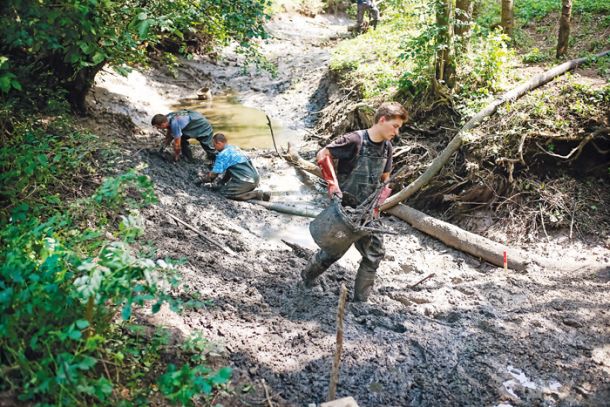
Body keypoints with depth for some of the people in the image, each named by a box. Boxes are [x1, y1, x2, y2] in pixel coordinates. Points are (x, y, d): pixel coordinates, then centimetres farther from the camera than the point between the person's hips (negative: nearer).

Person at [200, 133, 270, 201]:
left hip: (246, 180, -9)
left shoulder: (222, 154, -9)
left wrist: (204, 179, 10)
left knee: (225, 192, -2)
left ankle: (256, 194, -10)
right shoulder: (235, 148, 18)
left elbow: (214, 173, -8)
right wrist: (222, 182, 23)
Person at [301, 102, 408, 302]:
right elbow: (323, 155, -16)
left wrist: (378, 202, 3)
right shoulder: (355, 140, -18)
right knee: (335, 250, 4)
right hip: (345, 207, -6)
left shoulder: (387, 147, 3)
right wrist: (333, 184, -21)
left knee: (375, 253, 4)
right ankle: (308, 275, 34)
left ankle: (360, 300, 18)